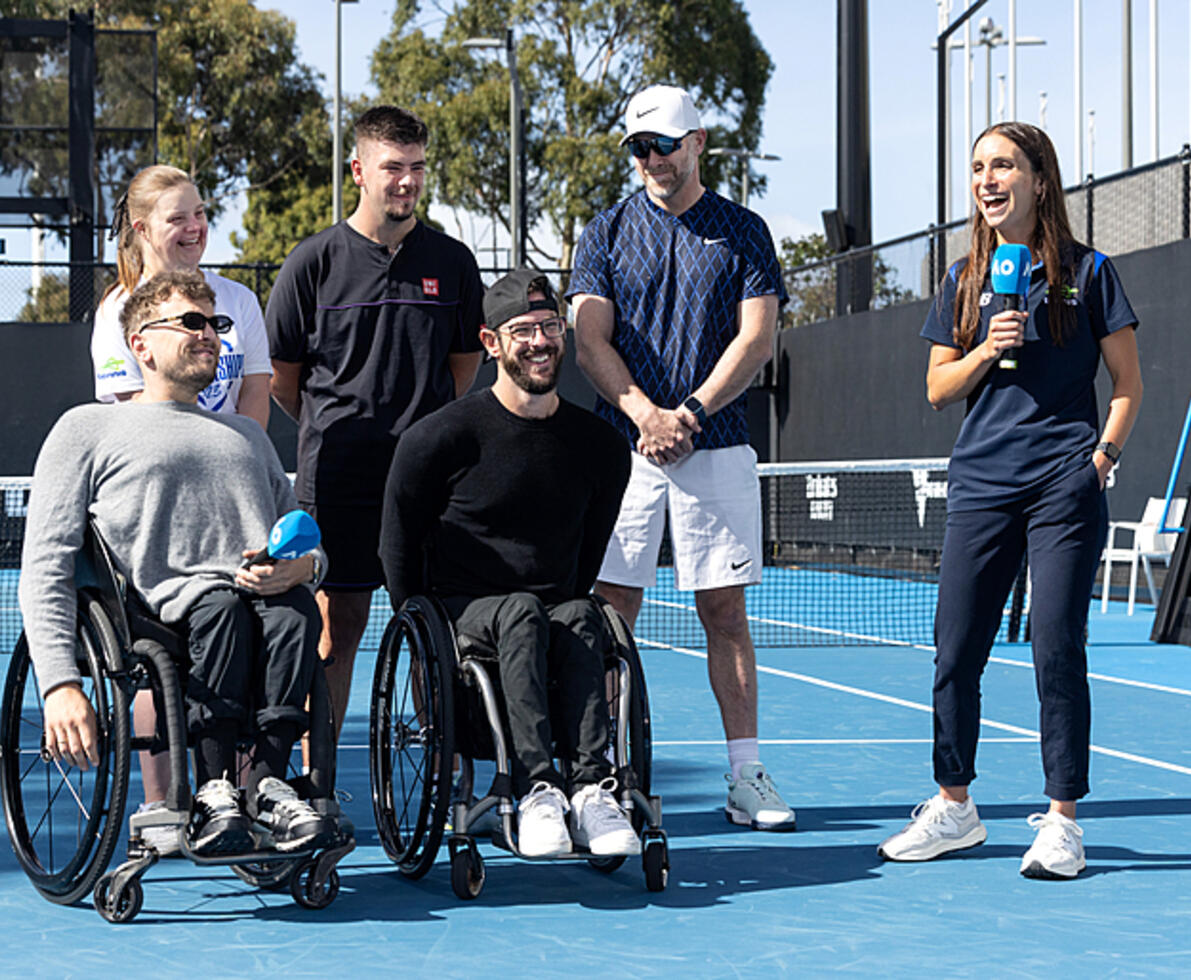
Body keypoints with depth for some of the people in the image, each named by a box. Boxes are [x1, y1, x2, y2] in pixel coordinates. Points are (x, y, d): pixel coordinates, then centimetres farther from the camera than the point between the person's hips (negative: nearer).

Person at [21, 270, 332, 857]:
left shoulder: (247, 434, 34)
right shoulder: (87, 429, 17)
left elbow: (303, 537, 29)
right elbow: (45, 569, 6)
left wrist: (303, 564, -1)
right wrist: (60, 685, -12)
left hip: (265, 596, 3)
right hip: (164, 609, -3)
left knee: (295, 607, -33)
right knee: (220, 605, -37)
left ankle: (268, 780, -37)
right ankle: (214, 791, -35)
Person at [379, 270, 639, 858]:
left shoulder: (600, 445, 9)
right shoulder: (441, 437, -3)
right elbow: (398, 544, 5)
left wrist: (572, 607, 13)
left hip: (557, 614, 3)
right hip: (461, 607, -3)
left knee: (582, 618, -32)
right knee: (523, 613, -36)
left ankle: (590, 788, -43)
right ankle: (537, 791, -47)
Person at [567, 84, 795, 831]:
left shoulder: (743, 231, 8)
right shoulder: (609, 232, 9)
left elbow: (757, 337, -1)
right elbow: (591, 340, 1)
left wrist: (688, 415, -11)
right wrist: (645, 414, -14)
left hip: (717, 447, 0)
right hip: (623, 443, 1)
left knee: (725, 609, 1)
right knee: (612, 606, -2)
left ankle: (747, 775, 3)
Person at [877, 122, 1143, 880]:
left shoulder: (1086, 271, 2)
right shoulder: (965, 278, 12)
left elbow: (1128, 385, 4)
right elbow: (939, 389, 12)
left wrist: (1102, 455, -8)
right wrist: (987, 350, -5)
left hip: (1064, 489, -4)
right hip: (981, 484, 4)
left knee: (1057, 651, -6)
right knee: (955, 652, 3)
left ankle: (1062, 818, 3)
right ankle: (955, 808, 16)